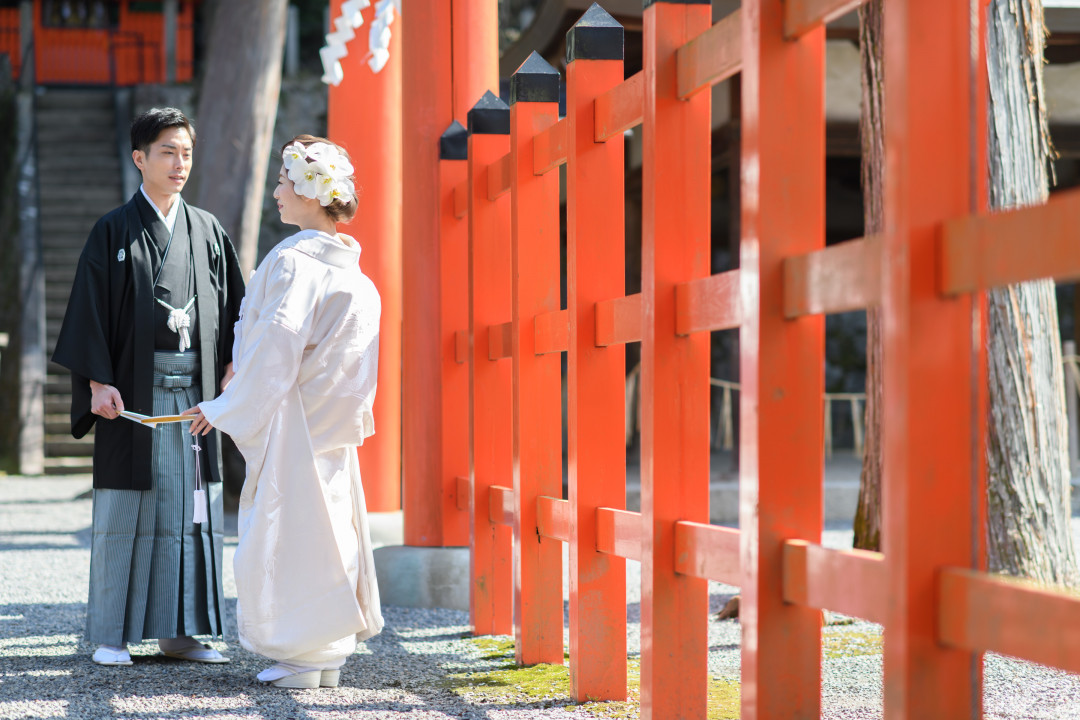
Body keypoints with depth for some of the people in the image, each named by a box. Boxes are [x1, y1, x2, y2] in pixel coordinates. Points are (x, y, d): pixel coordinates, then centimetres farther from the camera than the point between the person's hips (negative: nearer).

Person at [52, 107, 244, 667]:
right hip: (134, 387, -4)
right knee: (126, 507, -2)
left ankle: (178, 631, 12)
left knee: (190, 505, 4)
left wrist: (231, 371, 0)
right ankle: (112, 634, 5)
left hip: (194, 386, 4)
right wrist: (98, 382, -14)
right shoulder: (114, 232, 1)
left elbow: (232, 306, 11)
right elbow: (91, 309, -4)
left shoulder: (208, 231, 11)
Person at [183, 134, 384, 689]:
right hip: (332, 424, 8)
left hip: (290, 417, -8)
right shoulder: (352, 268, 9)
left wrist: (225, 408, -13)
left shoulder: (293, 260, -16)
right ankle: (329, 654, 15)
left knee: (287, 529, -3)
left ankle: (302, 657, 0)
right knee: (328, 527, 11)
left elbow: (276, 345, -21)